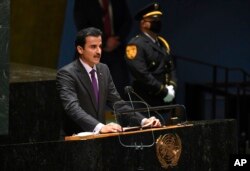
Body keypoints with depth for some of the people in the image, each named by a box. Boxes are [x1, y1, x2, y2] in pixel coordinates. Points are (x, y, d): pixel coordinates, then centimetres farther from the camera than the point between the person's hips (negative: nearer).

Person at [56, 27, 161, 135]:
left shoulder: (103, 70, 9)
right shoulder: (66, 74, -11)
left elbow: (116, 102, 12)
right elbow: (72, 107, -24)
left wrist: (143, 121, -2)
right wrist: (100, 127, -38)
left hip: (99, 136, 6)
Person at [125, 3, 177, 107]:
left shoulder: (162, 44, 17)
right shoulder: (136, 45, -10)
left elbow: (170, 69, 19)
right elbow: (142, 74, -19)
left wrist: (172, 87, -1)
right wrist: (164, 91, -15)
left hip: (165, 101, 8)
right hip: (145, 102, -8)